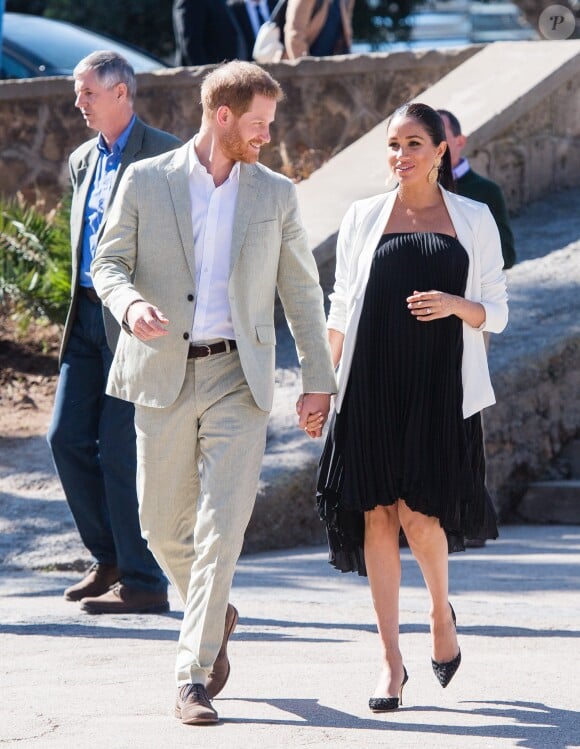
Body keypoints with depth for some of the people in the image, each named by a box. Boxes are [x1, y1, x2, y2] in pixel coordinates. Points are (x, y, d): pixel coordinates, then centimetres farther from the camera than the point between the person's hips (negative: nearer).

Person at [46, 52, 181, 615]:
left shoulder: (164, 155, -9)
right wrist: (80, 308, 15)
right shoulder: (83, 161, 15)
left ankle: (142, 582, 3)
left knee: (121, 450, -6)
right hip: (88, 315, 8)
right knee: (67, 437, 5)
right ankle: (110, 559, 20)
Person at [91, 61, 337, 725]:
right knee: (162, 525, 7)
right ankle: (213, 616, 36)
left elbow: (301, 290, 12)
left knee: (222, 527, -11)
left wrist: (318, 379, 8)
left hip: (239, 379, 0)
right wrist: (130, 302, -18)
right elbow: (108, 262, 5)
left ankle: (193, 676, -9)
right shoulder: (145, 182, 3)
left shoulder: (275, 194, 8)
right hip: (163, 375, 0)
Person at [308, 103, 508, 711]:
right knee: (378, 516, -2)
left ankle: (441, 610, 18)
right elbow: (341, 311, 13)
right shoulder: (363, 218, 10)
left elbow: (496, 313, 8)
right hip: (372, 387, 1)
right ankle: (390, 657, 5)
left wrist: (455, 305, -13)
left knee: (419, 513, -12)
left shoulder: (474, 221, 8)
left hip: (439, 388, -1)